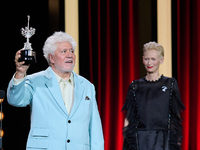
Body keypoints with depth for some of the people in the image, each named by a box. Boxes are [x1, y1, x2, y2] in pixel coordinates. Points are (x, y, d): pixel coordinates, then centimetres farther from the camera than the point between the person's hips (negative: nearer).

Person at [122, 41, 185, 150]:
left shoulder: (170, 84, 6)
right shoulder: (135, 86, 10)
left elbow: (176, 116, 5)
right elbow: (128, 117, 9)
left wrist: (176, 140, -2)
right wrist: (127, 140, 1)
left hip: (162, 140, -2)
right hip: (140, 140, 2)